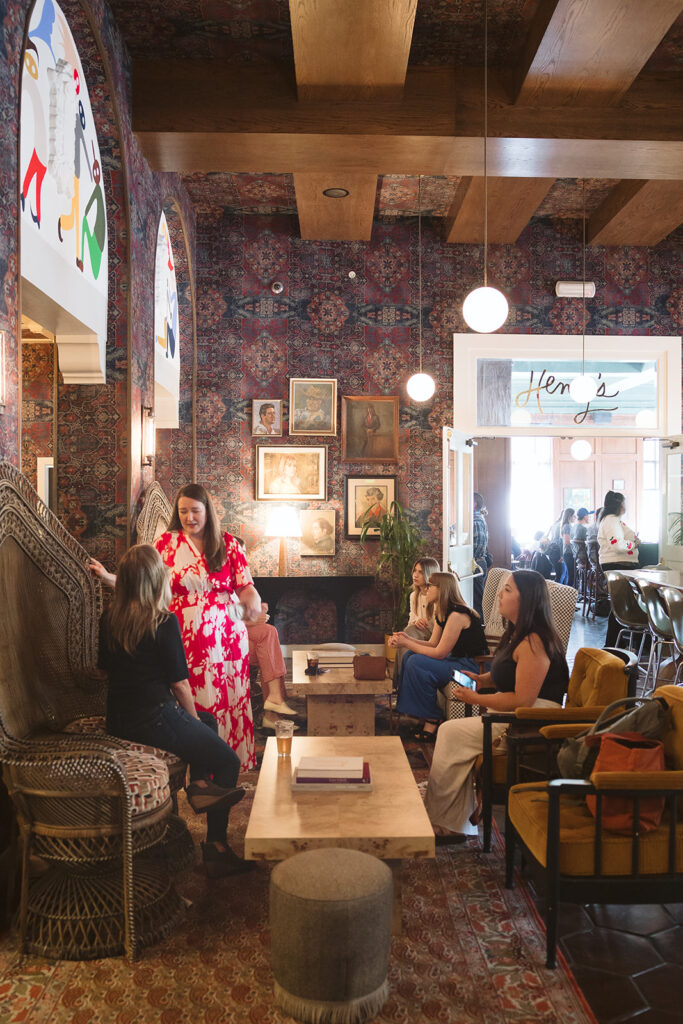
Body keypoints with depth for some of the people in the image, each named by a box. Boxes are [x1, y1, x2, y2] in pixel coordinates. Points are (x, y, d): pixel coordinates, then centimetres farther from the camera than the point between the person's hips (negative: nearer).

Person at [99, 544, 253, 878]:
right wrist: (192, 717, 6)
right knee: (228, 762, 9)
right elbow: (179, 683, -12)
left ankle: (198, 783, 12)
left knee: (208, 721, 28)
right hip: (153, 721, -8)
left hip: (118, 721, 8)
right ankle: (215, 850, 12)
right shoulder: (163, 623, -17)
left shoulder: (109, 619, 3)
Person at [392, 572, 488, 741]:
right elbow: (432, 644, 13)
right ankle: (420, 714, 4)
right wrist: (407, 639, -2)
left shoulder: (457, 615, -21)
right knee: (409, 656, 3)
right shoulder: (441, 614, 10)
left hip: (470, 666, -11)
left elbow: (439, 653, -21)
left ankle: (432, 719, -9)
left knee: (417, 663, -22)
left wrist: (406, 643, -16)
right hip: (455, 660, 11)